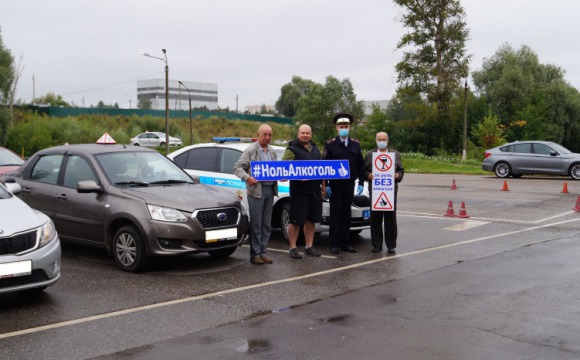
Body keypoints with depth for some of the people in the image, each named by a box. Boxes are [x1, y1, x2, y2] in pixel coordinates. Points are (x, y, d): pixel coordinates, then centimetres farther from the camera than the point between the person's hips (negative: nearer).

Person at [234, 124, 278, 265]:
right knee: (256, 224, -3)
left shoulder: (272, 152, 16)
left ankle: (262, 252, 16)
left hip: (270, 190, 6)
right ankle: (255, 254, 3)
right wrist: (247, 177, -23)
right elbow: (237, 167, -7)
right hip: (256, 190, -6)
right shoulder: (250, 150, -3)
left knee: (267, 224, 8)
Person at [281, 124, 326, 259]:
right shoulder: (292, 150, -4)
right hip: (298, 191, -6)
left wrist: (323, 186, 21)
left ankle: (309, 246, 20)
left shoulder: (315, 149, 18)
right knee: (295, 220, -3)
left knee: (311, 220, 11)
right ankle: (293, 248, 5)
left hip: (314, 191, 6)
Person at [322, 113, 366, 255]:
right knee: (335, 214, 0)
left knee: (346, 214, 9)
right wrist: (326, 185, -10)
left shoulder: (355, 144, 9)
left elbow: (361, 165, 12)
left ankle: (346, 243, 16)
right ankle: (335, 244, 5)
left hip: (350, 184, 3)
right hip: (335, 185, -3)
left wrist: (361, 183, 5)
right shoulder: (330, 144, -2)